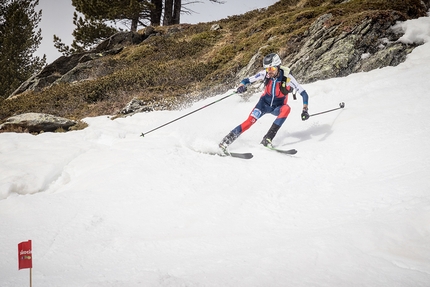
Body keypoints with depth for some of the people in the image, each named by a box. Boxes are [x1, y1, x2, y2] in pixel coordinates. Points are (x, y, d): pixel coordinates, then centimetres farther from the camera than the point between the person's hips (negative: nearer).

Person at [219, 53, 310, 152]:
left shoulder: (287, 77, -25)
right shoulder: (265, 74, -19)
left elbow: (303, 94, -23)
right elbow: (247, 80, -13)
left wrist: (305, 110, -34)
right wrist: (241, 86, -36)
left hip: (277, 107, -1)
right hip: (265, 103, 1)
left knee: (286, 108, -34)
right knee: (250, 121, -22)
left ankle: (268, 138, -33)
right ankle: (226, 141, -17)